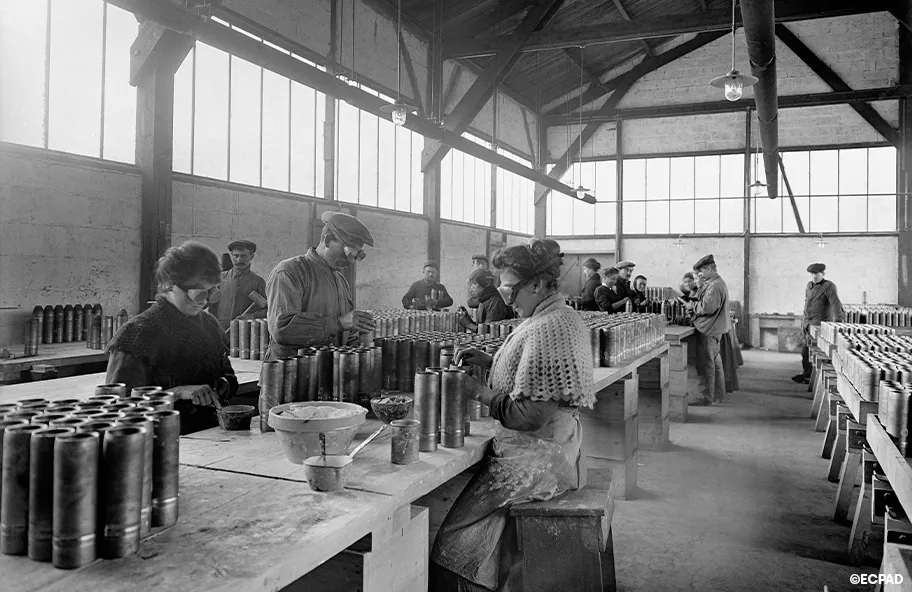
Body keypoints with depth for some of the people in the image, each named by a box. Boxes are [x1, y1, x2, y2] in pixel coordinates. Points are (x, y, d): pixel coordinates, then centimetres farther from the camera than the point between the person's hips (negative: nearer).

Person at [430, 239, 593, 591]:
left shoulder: (547, 330, -22)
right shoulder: (563, 317, 10)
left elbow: (530, 414, -24)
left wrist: (478, 391, -14)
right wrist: (489, 362, 9)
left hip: (536, 460, -10)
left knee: (457, 530, -5)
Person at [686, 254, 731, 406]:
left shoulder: (715, 285, -20)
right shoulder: (717, 283, 15)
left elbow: (708, 307, -27)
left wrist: (692, 306, -12)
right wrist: (693, 305, 6)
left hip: (710, 330, -11)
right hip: (715, 329, 11)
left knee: (707, 364, -4)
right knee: (716, 362, 17)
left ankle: (706, 398, 1)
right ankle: (718, 395, 27)